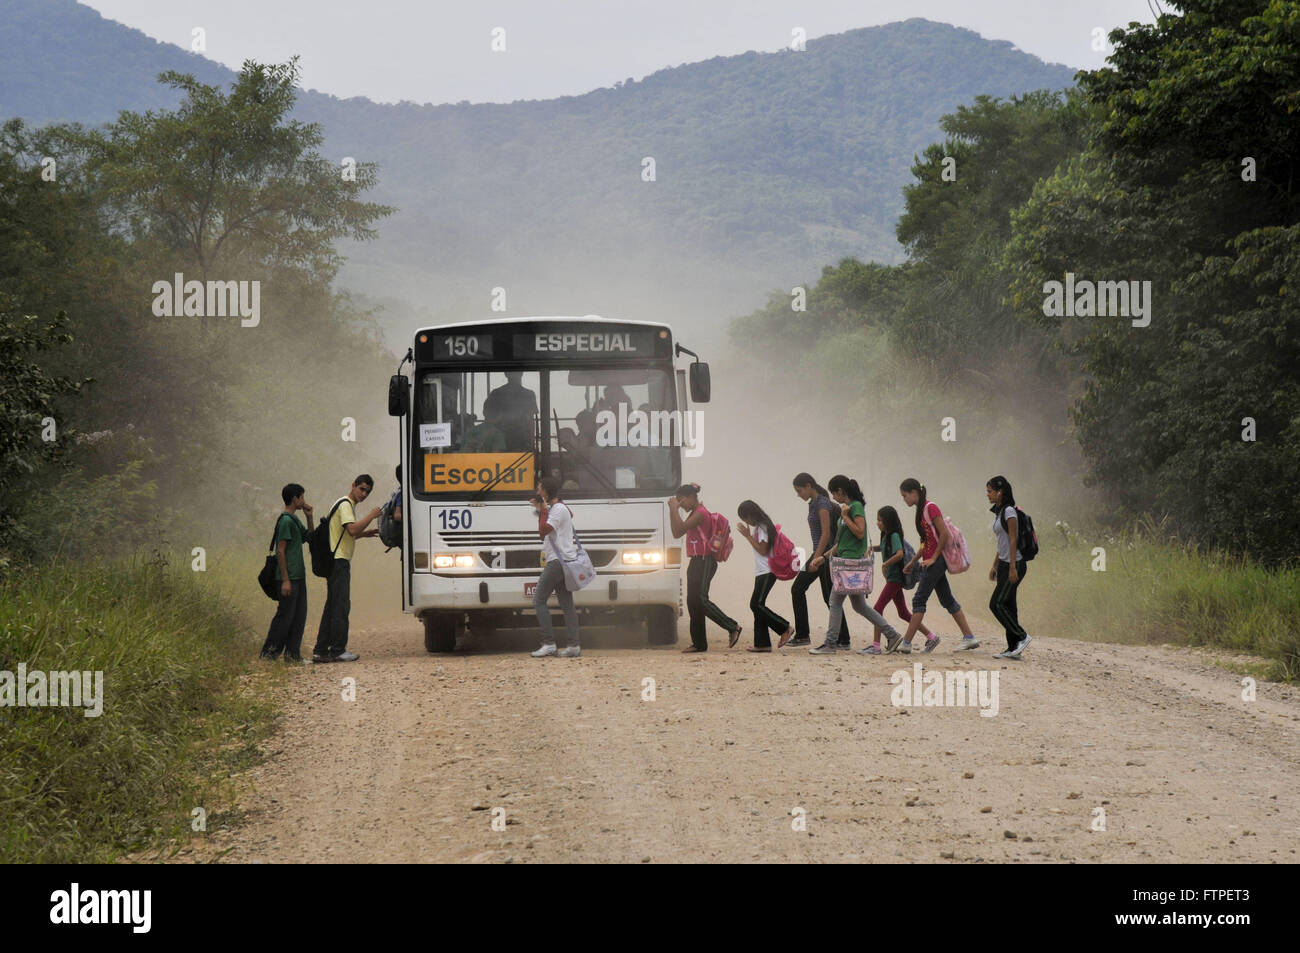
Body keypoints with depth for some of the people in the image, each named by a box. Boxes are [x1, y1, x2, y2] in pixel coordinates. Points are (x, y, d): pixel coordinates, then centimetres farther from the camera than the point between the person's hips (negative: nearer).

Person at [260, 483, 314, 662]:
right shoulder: (285, 521, -13)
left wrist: (309, 517, 11)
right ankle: (269, 652, -1)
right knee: (285, 615, -6)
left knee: (299, 615, 7)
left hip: (299, 575, 10)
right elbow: (280, 551, -16)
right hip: (289, 576, -9)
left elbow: (309, 538, 27)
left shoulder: (295, 520, 16)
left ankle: (292, 653, 9)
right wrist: (285, 580, -19)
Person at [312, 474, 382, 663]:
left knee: (332, 606, 10)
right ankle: (337, 651, -8)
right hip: (339, 561, -11)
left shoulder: (347, 505, 23)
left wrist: (365, 534, 18)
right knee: (341, 606, -9)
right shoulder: (345, 505, -10)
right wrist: (372, 516, -17)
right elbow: (352, 529, -24)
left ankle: (321, 651, 11)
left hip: (336, 561, 11)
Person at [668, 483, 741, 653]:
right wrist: (673, 510, 12)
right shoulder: (693, 515, 19)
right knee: (692, 602, 6)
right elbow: (677, 534, 17)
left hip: (705, 561, -10)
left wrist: (674, 508, -14)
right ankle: (699, 643, 8)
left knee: (700, 599, -18)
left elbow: (682, 527, -23)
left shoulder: (701, 513, -12)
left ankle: (733, 627, -13)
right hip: (696, 561, 10)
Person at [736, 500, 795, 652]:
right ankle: (762, 643, 6)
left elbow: (763, 550, -17)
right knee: (757, 606, 6)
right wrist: (748, 534, 14)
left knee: (756, 605, -15)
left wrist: (748, 535, -13)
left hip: (767, 572, -10)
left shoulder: (762, 527, -12)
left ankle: (786, 628, -10)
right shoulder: (759, 527, 18)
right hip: (761, 572, 10)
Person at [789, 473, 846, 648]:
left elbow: (826, 534, -20)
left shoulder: (822, 504, -15)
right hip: (819, 553, 10)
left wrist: (816, 559, -22)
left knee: (830, 596, -6)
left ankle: (843, 640, -1)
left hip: (826, 554, -10)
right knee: (797, 589, 7)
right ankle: (802, 635, 8)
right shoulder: (813, 503, 14)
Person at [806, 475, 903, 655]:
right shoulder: (847, 507, 18)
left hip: (852, 560, -10)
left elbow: (860, 533, -20)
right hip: (846, 560, 10)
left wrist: (845, 516, -14)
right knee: (860, 606, 12)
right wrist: (823, 557, 20)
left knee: (835, 601, -5)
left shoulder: (856, 506, -10)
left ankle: (831, 643, -2)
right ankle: (893, 635, 14)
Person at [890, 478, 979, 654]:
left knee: (919, 599, -9)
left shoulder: (931, 508, -13)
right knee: (947, 600, 10)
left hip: (936, 561, -10)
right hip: (932, 562, 10)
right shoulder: (921, 510, 16)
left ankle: (906, 643, -9)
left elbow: (944, 534, -18)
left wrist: (933, 558, -16)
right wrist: (913, 561, 21)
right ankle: (969, 638, 12)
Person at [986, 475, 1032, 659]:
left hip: (1014, 564, -10)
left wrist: (1012, 568, -21)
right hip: (1003, 564, 10)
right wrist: (995, 566, 22)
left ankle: (1022, 636, -4)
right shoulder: (998, 512, 16)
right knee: (1007, 605, 7)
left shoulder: (1009, 511, -12)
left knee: (997, 604, -12)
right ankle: (1013, 648, 8)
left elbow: (1013, 540, -17)